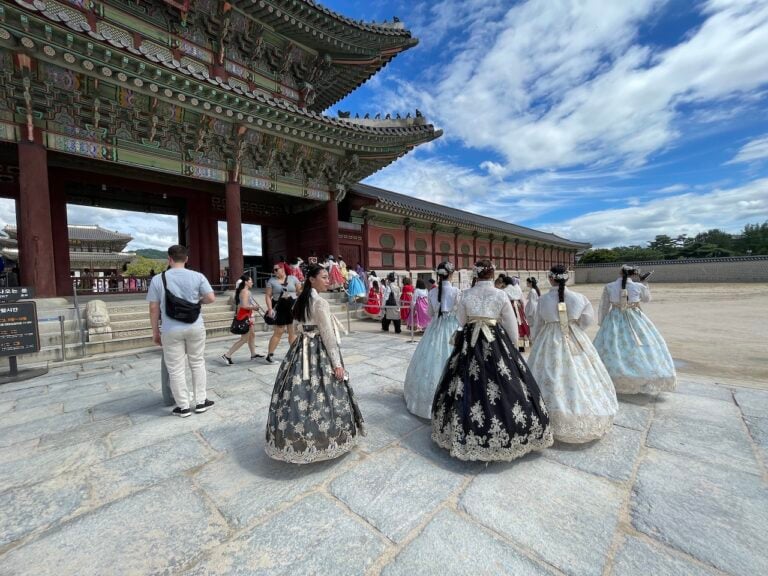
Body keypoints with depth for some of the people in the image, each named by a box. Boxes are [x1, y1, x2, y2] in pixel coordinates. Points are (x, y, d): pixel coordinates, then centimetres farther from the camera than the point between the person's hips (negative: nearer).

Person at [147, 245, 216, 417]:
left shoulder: (158, 279, -4)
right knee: (197, 363, 15)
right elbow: (211, 298, -8)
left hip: (171, 330, -1)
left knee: (176, 369, 10)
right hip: (195, 327, 1)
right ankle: (200, 401, 21)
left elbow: (153, 308, -2)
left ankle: (183, 406, 20)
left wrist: (155, 331, 8)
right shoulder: (197, 276, -4)